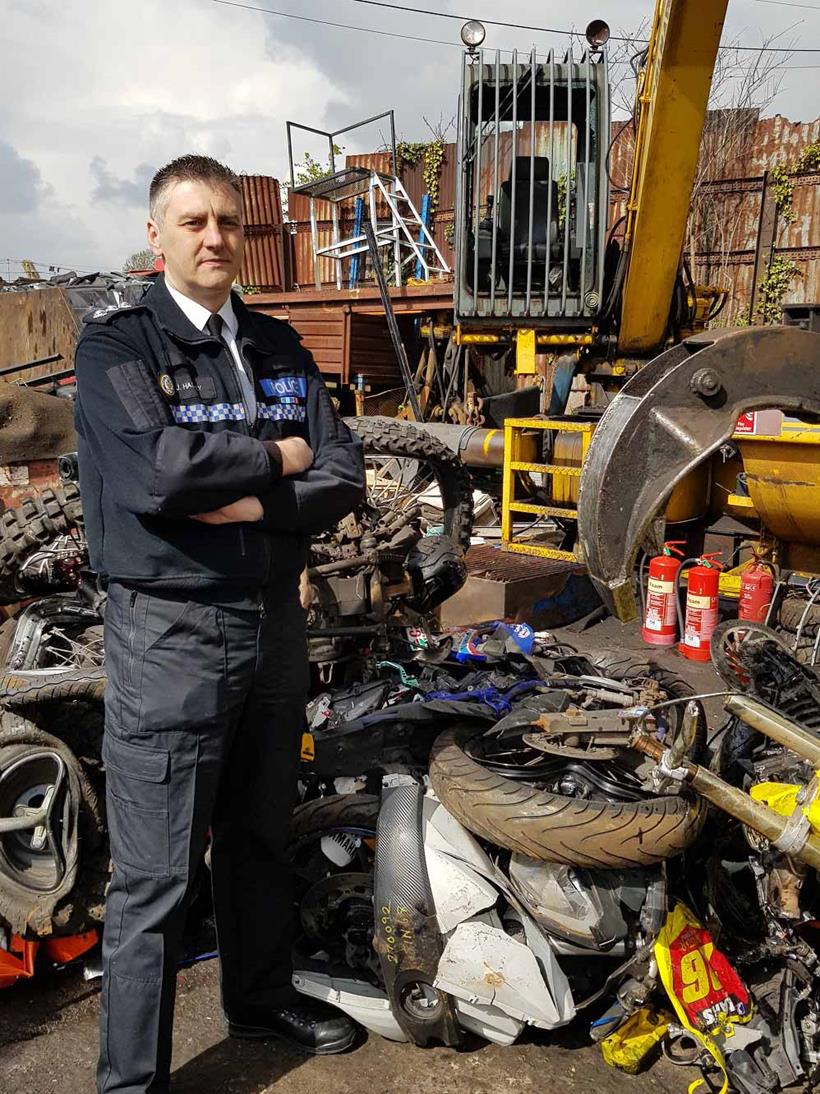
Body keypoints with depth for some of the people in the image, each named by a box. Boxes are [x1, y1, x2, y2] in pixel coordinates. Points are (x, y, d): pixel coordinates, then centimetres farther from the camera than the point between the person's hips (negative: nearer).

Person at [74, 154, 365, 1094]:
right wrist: (277, 458, -10)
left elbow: (343, 480, 1)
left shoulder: (279, 348, 10)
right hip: (170, 633, -6)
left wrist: (248, 504, -16)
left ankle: (260, 997, 44)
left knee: (260, 838, 22)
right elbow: (152, 472, -23)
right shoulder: (116, 344, -6)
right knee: (155, 876, 2)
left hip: (275, 623, 6)